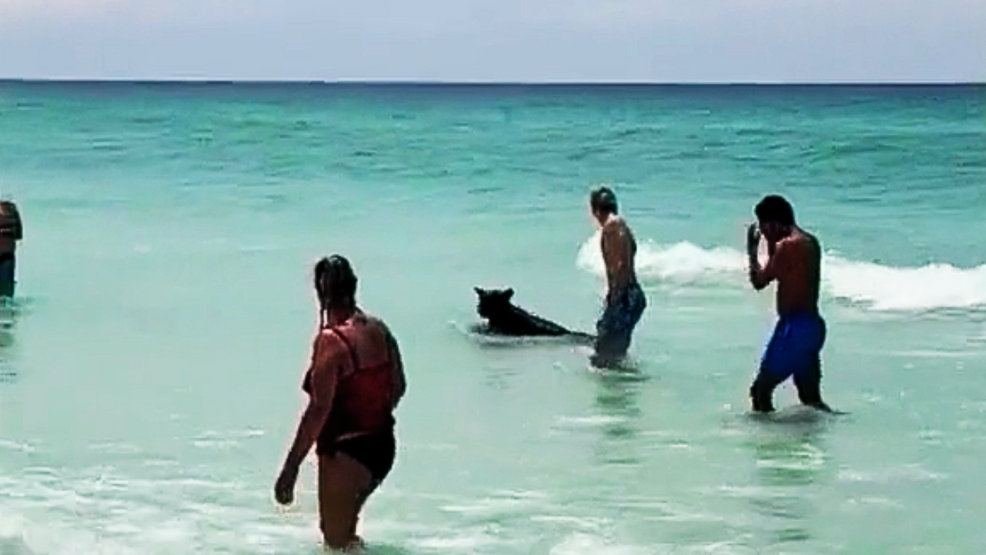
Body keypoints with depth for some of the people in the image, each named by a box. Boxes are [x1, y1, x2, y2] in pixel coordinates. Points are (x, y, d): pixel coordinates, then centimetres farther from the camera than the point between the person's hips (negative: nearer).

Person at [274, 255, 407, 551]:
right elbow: (398, 387, 13)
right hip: (382, 446, 8)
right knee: (345, 531, 26)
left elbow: (319, 409, -23)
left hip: (345, 450, -8)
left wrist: (290, 469, -20)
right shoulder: (380, 331, 2)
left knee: (336, 540, 7)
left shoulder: (331, 340, -20)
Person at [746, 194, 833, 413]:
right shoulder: (810, 242, 12)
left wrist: (752, 249, 1)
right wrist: (771, 244, 18)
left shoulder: (787, 245, -16)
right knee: (811, 398, 16)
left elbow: (759, 281, -11)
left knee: (761, 389, -3)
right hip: (813, 326, 9)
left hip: (795, 327, -9)